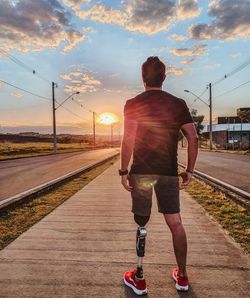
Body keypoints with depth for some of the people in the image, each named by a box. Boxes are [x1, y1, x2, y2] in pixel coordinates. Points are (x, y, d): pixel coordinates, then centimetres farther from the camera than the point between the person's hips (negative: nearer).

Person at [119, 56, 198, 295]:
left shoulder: (132, 104, -4)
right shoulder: (178, 104, 3)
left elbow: (128, 140, -12)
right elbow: (193, 138, 0)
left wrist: (123, 171, -5)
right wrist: (189, 170, 7)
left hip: (141, 170, -1)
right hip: (168, 171, 2)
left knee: (141, 223, 9)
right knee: (175, 222, 12)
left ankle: (138, 279, 23)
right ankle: (182, 276, 27)